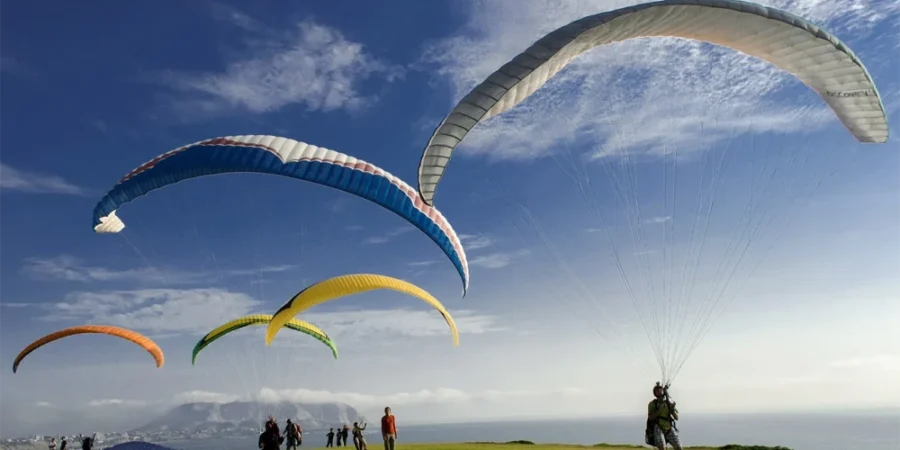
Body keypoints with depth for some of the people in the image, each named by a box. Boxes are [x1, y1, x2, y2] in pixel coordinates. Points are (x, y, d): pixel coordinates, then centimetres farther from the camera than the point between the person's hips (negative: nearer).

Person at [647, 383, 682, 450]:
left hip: (669, 429, 4)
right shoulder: (652, 404, -3)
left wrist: (673, 410, -16)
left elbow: (676, 418, 3)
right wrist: (659, 411, -23)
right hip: (658, 429, -4)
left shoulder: (669, 403, 6)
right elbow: (650, 418, -12)